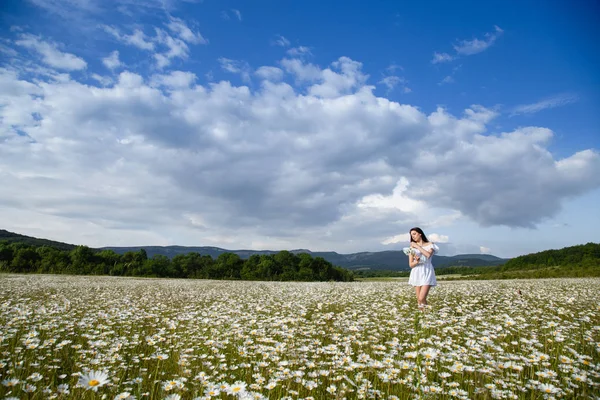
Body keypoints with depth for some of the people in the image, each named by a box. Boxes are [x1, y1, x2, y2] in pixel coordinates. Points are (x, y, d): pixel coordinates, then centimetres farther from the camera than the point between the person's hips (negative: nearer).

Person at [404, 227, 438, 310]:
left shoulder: (430, 245, 5)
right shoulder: (412, 248, 10)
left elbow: (428, 255, -17)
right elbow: (411, 264, 4)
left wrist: (418, 246, -9)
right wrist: (417, 261, -17)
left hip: (427, 273, -3)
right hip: (416, 274, 3)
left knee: (422, 299, -18)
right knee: (419, 300, 2)